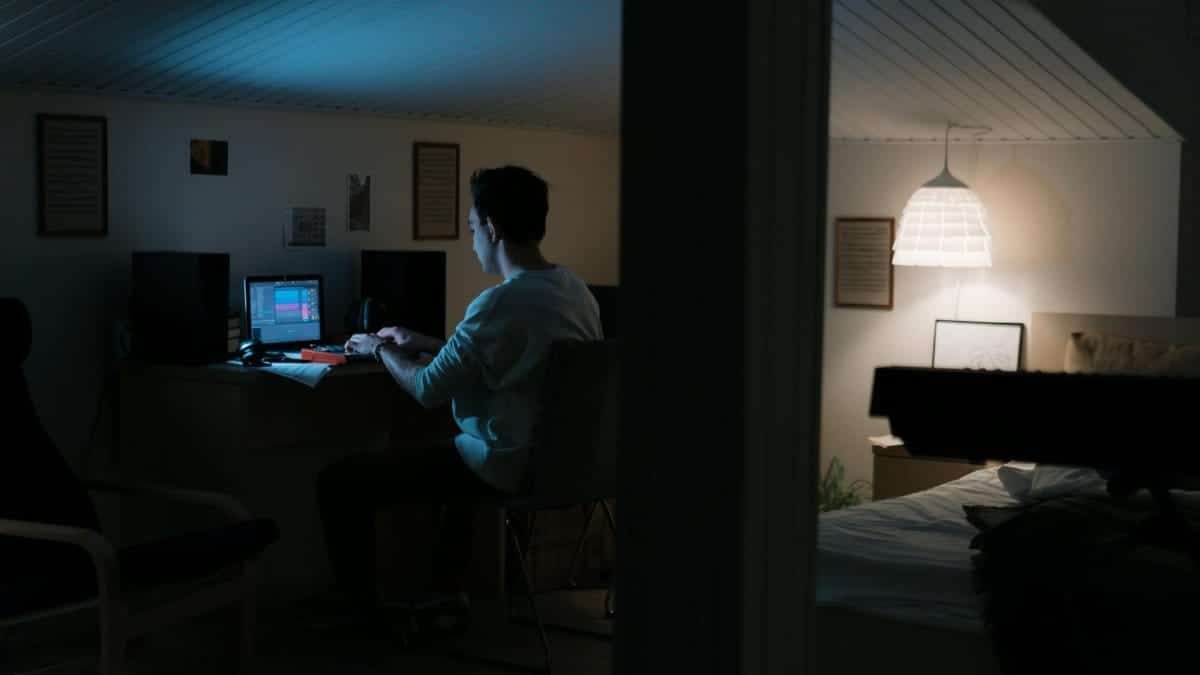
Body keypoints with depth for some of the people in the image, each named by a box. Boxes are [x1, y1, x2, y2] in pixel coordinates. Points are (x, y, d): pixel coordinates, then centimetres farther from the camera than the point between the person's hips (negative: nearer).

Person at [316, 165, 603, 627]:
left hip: (509, 466, -9)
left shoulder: (499, 304, -24)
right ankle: (448, 591, 36)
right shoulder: (576, 289, 5)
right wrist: (422, 344, 22)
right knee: (451, 454, 39)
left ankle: (362, 615, 12)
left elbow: (428, 389, -14)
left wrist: (380, 349, 5)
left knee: (338, 483, 0)